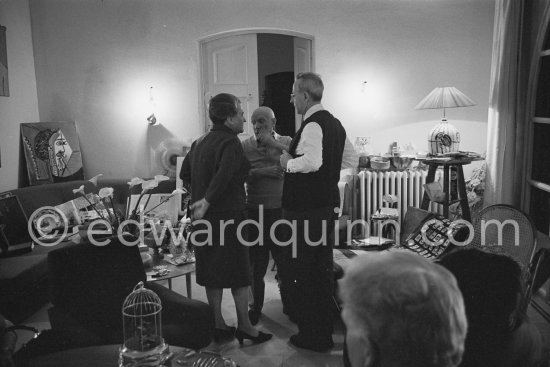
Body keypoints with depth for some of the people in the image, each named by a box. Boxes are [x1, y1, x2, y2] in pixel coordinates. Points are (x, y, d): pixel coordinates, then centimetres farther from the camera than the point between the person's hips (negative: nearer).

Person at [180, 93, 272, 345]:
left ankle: (218, 325, 23)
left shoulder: (199, 142, 12)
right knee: (238, 272, 3)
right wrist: (207, 201, -24)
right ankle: (244, 327, 12)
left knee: (212, 272, 13)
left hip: (204, 217, 8)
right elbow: (224, 176, -29)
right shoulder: (231, 143, -14)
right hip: (228, 215, -8)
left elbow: (184, 175, 19)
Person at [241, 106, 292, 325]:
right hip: (255, 211, 0)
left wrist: (274, 144, -16)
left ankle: (288, 302, 28)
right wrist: (262, 172, -19)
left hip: (281, 210, 0)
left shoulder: (287, 142, 5)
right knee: (256, 262, 9)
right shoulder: (245, 146, 2)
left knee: (284, 258, 8)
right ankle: (255, 305, 26)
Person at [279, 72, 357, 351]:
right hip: (328, 205, 10)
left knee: (299, 271, 1)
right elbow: (351, 155, 24)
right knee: (323, 269, 17)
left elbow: (312, 161, -31)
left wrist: (289, 163, -14)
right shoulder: (334, 123, 13)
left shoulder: (312, 126, -17)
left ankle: (310, 335, 11)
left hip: (305, 209, -10)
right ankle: (325, 332, 29)